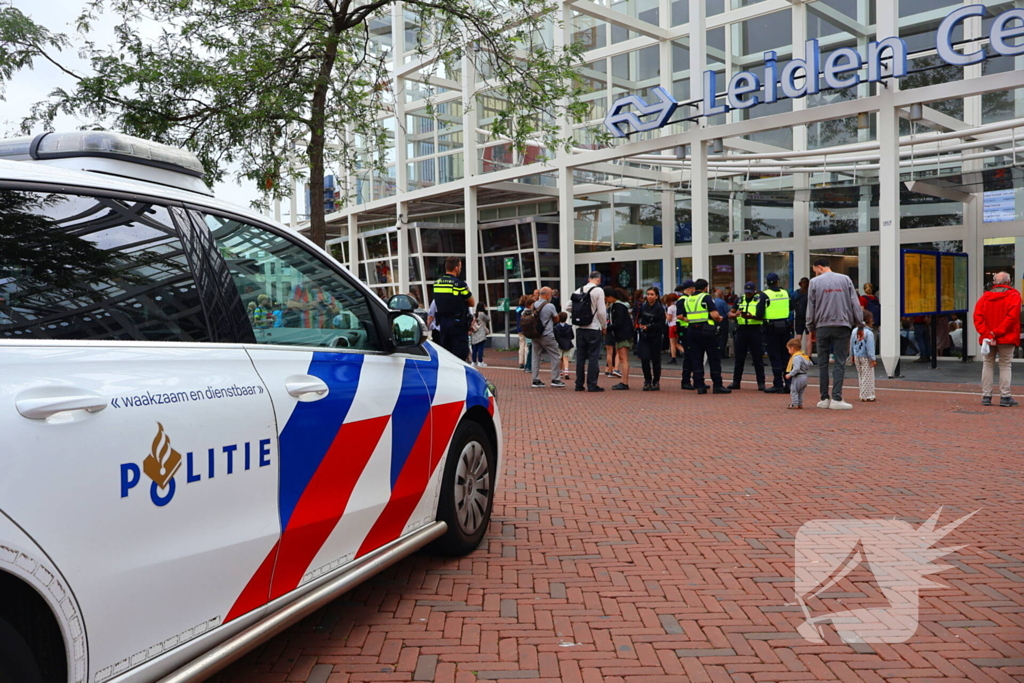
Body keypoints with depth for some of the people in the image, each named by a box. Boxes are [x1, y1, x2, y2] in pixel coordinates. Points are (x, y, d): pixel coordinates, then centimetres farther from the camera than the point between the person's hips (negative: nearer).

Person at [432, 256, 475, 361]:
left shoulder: (436, 283, 5)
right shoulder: (459, 284, -15)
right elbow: (472, 303, -6)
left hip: (443, 322, 7)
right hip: (458, 323, -6)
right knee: (460, 353, -3)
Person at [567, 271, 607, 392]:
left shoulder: (579, 291, 6)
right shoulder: (598, 291, -9)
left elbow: (567, 307, 5)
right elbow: (601, 311, -12)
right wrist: (604, 325, 3)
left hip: (580, 328, 5)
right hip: (593, 328, -5)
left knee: (580, 356, 11)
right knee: (593, 357, 1)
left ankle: (579, 384, 15)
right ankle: (592, 385, 1)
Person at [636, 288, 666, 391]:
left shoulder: (660, 308, -7)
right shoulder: (643, 306, 6)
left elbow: (661, 324, -10)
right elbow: (639, 318, 16)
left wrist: (648, 327, -17)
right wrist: (640, 324, -5)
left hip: (655, 337, -3)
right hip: (644, 336, 3)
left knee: (655, 359, 4)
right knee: (644, 358, -6)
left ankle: (656, 382, 16)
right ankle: (647, 381, 9)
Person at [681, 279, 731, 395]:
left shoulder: (687, 300, 11)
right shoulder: (706, 297, -6)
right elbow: (715, 315, -15)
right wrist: (719, 319, 4)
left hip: (692, 331, 5)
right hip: (707, 331, -5)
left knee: (696, 359, 7)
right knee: (714, 359, 3)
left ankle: (700, 386, 4)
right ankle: (717, 385, 5)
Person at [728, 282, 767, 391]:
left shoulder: (760, 299, 2)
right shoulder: (740, 300, 14)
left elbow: (762, 315, -6)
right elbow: (730, 313, 9)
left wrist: (752, 316, -24)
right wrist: (735, 314, -13)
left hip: (755, 330, -4)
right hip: (742, 330, 4)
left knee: (758, 358, 0)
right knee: (739, 357, 8)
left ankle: (761, 383, 6)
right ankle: (736, 382, 15)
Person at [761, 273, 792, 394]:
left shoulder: (765, 295, -9)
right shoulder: (785, 293, 5)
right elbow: (791, 308, 17)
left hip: (771, 328, -4)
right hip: (785, 327, 4)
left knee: (775, 357, 0)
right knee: (786, 355, 11)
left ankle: (778, 385, 0)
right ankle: (789, 383, 12)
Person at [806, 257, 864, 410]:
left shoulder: (815, 282, 2)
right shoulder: (845, 279, 5)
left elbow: (811, 307, 5)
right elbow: (855, 304, 4)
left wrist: (811, 329, 14)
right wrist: (860, 325, 8)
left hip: (822, 327, 0)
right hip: (842, 325, 0)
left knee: (823, 363, 7)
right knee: (840, 363, 0)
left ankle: (824, 399, 8)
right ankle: (836, 399, -7)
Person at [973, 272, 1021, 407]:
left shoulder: (985, 296, 7)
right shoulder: (1013, 296, -3)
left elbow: (977, 316, -5)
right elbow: (1012, 316, -16)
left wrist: (987, 334, -12)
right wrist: (996, 333, -16)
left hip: (987, 339, 3)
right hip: (1006, 339, -3)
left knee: (987, 365, 10)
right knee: (1005, 366, 3)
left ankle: (986, 396, 8)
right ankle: (1005, 397, 1)